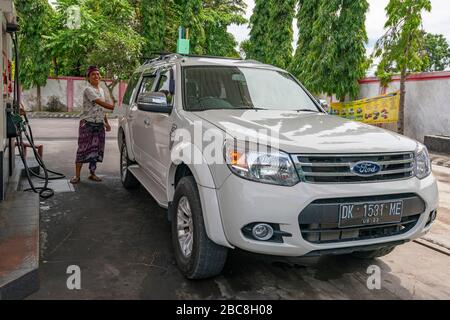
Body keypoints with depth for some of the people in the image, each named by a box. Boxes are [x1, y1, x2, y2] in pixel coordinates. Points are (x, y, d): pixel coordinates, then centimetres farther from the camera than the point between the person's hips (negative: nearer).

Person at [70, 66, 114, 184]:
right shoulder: (88, 90, -11)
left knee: (96, 149, 8)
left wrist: (106, 122, 16)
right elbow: (102, 103, -23)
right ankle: (77, 175, 1)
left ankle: (92, 173, 17)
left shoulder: (101, 90, 14)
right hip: (87, 123, -7)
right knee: (83, 148, -5)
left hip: (99, 124, 7)